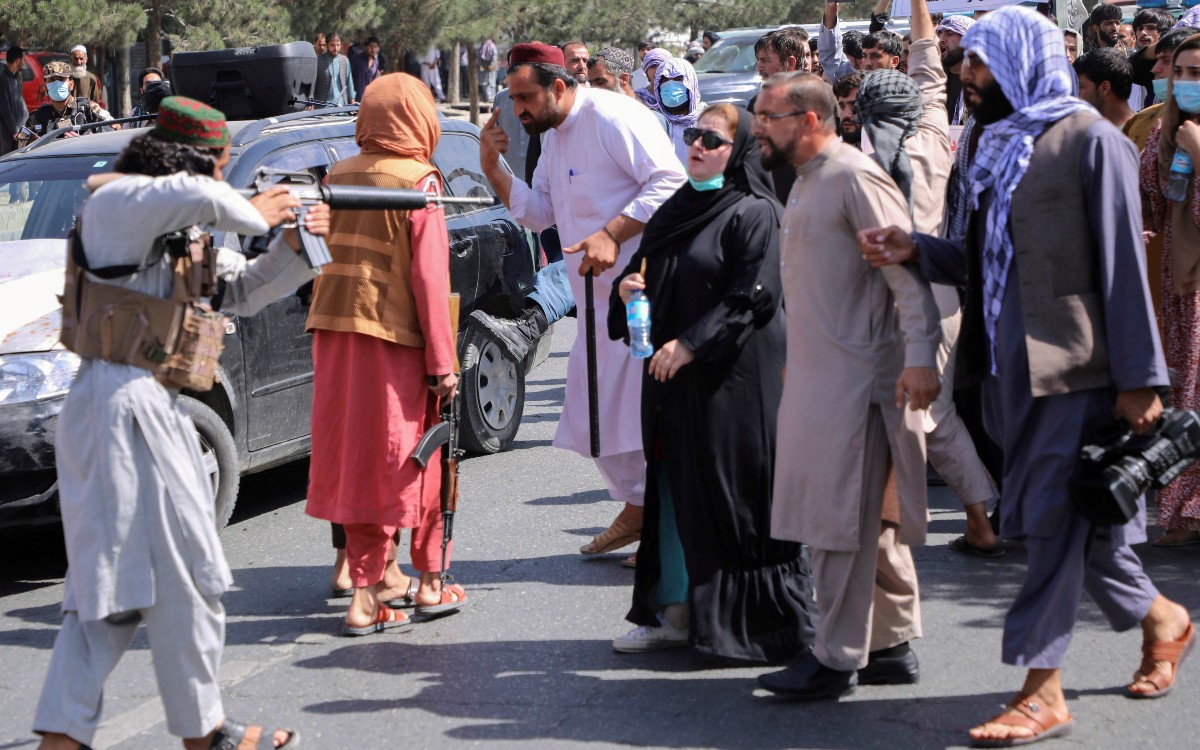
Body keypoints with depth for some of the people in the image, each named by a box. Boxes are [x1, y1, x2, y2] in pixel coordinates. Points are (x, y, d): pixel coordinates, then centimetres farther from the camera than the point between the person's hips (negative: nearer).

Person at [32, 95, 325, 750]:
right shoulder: (118, 201, -10)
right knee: (183, 574, -1)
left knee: (112, 578, 9)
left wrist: (291, 246, 8)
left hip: (149, 407, 10)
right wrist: (253, 215, -12)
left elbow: (240, 292, 24)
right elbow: (199, 197, -30)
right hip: (128, 405, -10)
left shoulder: (181, 231, 19)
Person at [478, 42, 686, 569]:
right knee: (593, 411, 13)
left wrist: (612, 235, -25)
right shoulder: (553, 137, 16)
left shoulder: (614, 118, -15)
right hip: (598, 297, 10)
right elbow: (538, 213, 18)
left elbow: (670, 182, -20)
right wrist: (493, 168, 4)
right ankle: (637, 506, 28)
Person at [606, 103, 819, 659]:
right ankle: (675, 609, 16)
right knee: (673, 487, 9)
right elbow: (645, 270, 22)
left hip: (732, 377, -8)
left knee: (727, 492, -4)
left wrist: (690, 344, -19)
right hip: (672, 374, 8)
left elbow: (751, 298, -15)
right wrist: (628, 287, -1)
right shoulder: (676, 210, 15)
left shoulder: (753, 213, -8)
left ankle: (746, 618, 5)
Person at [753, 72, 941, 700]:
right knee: (869, 520, 14)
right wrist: (796, 361, 23)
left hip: (856, 379, -10)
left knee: (842, 518, -6)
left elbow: (907, 270, -19)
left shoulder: (856, 178, -13)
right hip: (817, 376, 10)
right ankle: (892, 646, 21)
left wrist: (920, 356, -25)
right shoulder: (808, 182, 17)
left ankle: (837, 659, 0)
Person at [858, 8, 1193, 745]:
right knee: (1075, 519, 14)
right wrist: (917, 249, 1)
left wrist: (1139, 377, -15)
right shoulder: (1001, 146, 15)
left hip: (1075, 365, -8)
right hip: (1017, 365, 8)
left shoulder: (1089, 140, -8)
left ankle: (1043, 691, 0)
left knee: (1057, 517, -6)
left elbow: (1122, 263, -12)